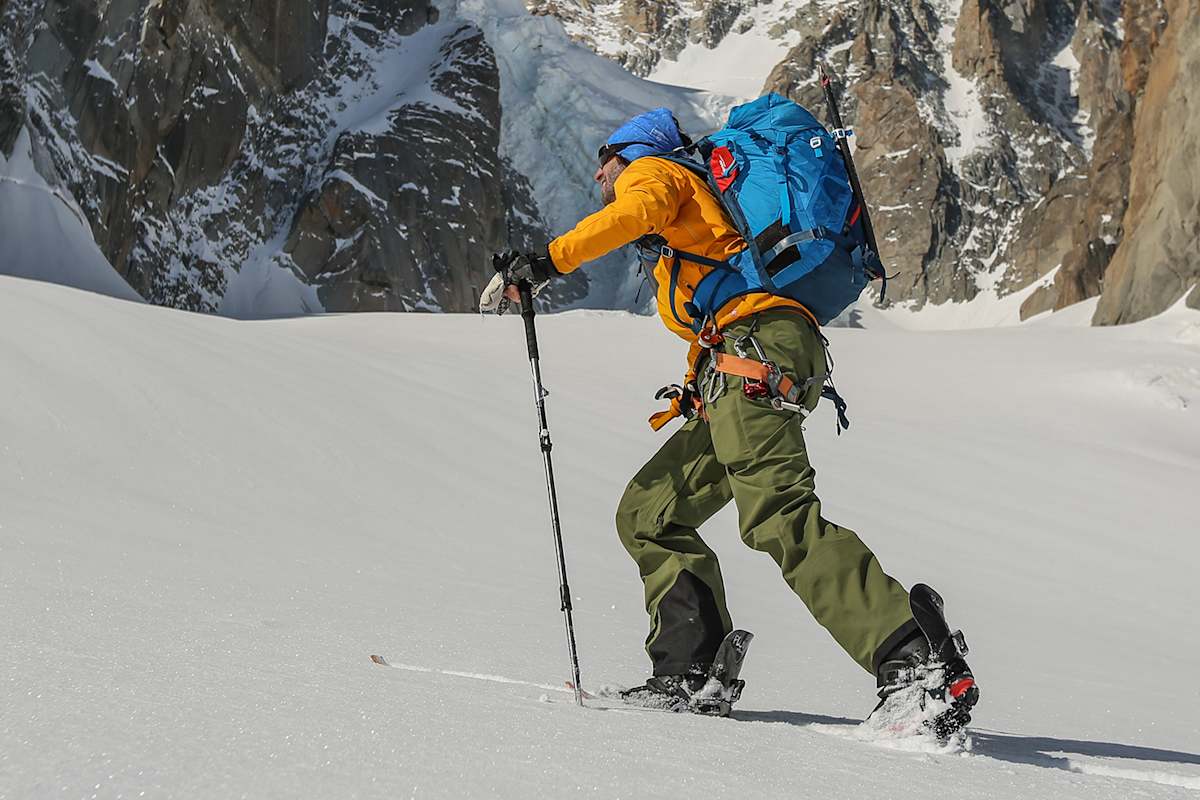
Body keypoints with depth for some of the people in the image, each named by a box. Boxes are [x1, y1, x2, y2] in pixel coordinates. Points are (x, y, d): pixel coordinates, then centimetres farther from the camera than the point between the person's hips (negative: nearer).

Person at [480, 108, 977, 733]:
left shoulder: (652, 172, 13)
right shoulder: (679, 235, 40)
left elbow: (635, 214, -10)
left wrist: (549, 261, -15)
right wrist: (696, 391, 28)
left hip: (756, 341, -10)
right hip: (734, 362, 10)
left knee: (779, 514, -24)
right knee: (647, 514, 9)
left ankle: (915, 661, -32)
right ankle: (691, 671, -2)